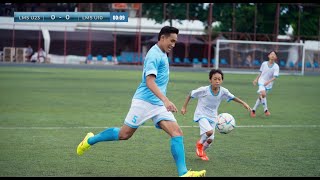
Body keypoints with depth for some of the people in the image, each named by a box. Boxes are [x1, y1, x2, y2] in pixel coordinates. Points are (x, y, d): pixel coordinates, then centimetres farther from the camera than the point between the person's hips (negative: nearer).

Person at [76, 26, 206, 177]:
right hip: (144, 101, -8)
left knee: (177, 133, -10)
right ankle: (90, 140, 26)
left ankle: (183, 173, -16)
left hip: (159, 104, 8)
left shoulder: (162, 54, 15)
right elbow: (149, 81, -27)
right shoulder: (154, 54, -15)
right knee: (124, 134, 3)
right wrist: (166, 100, -37)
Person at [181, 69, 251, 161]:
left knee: (210, 140, 5)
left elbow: (233, 97, 4)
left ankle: (202, 151, 38)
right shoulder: (203, 90, -21)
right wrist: (184, 107, -4)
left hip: (212, 117, 5)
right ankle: (199, 143, 2)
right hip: (201, 115, -5)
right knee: (210, 131, -29)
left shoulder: (223, 91, -12)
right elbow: (190, 94, -7)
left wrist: (243, 103, -8)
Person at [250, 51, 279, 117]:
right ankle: (265, 110, -15)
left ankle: (253, 110, 25)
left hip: (268, 84, 1)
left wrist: (268, 81, -32)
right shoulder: (264, 64, -3)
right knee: (263, 94, -26)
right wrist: (256, 79, 15)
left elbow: (274, 77, -17)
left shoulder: (276, 66, -9)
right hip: (261, 82, -1)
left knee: (260, 97, 8)